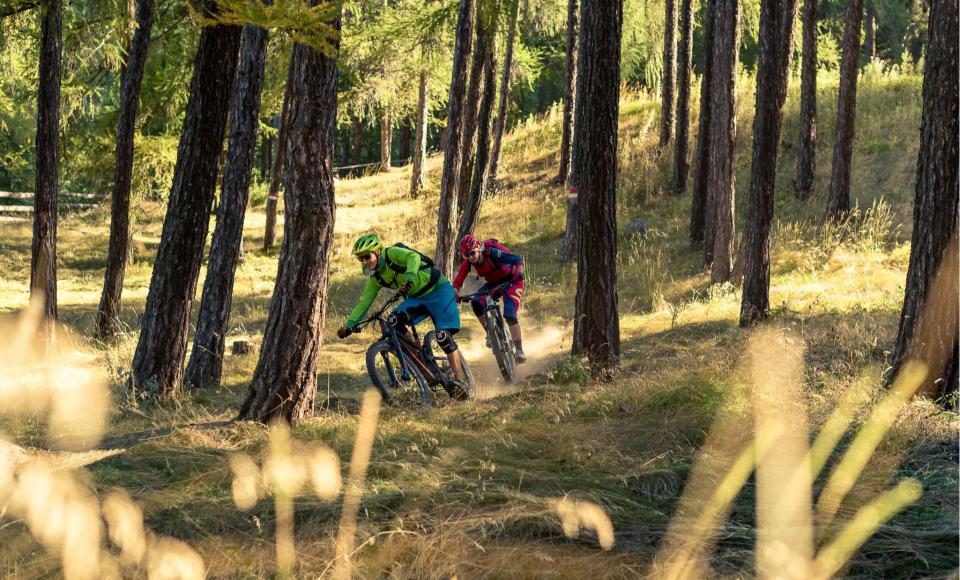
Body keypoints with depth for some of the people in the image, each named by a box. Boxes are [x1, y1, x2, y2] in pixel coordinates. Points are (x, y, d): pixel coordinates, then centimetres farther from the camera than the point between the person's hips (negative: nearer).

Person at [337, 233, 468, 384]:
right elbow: (364, 302, 3)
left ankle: (461, 381, -12)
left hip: (438, 289, -7)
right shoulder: (375, 278, 3)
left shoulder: (392, 253, -19)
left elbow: (414, 256, -36)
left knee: (443, 336, -19)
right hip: (417, 298, 7)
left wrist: (409, 278, -54)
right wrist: (349, 325, -9)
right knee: (395, 320, -20)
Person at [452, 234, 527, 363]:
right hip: (493, 284, 6)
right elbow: (458, 281, -14)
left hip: (511, 281, -6)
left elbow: (517, 260, -33)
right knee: (476, 303, -19)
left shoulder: (492, 252, -30)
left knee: (510, 315, -22)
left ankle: (519, 349, -17)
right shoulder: (467, 263, -15)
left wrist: (519, 274, -50)